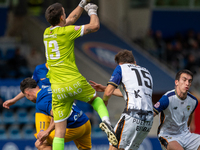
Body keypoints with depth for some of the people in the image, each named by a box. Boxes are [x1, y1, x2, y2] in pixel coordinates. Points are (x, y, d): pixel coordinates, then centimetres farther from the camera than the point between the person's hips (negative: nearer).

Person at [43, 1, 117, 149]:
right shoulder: (65, 31, -6)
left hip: (57, 89, 4)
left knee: (59, 131, 4)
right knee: (96, 99, 25)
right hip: (74, 82, -4)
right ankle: (106, 121, -4)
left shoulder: (47, 33, 12)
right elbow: (95, 26, -1)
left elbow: (71, 19, 29)